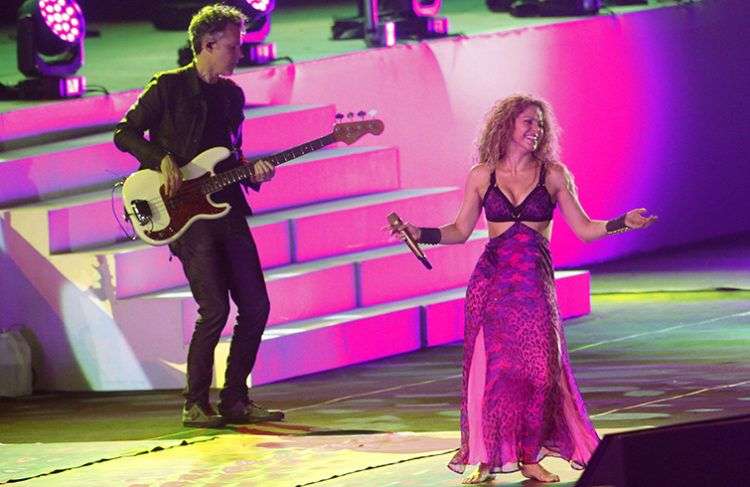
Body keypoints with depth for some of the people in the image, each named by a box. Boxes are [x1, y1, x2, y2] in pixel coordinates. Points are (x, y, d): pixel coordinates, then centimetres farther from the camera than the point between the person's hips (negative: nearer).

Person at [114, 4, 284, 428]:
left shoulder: (232, 94, 16)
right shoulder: (168, 87, -3)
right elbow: (125, 134, -1)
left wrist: (252, 172, 3)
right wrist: (163, 161, -15)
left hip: (227, 209, 7)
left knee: (255, 305, 2)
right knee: (215, 308, -14)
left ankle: (235, 400, 12)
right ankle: (196, 405, -3)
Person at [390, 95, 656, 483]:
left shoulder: (553, 174, 4)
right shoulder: (482, 176, 5)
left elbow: (584, 229, 4)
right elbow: (460, 231, 11)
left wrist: (624, 223, -10)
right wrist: (420, 234, -2)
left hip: (535, 283, 0)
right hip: (492, 281, 0)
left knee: (539, 368, -4)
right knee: (492, 368, -2)